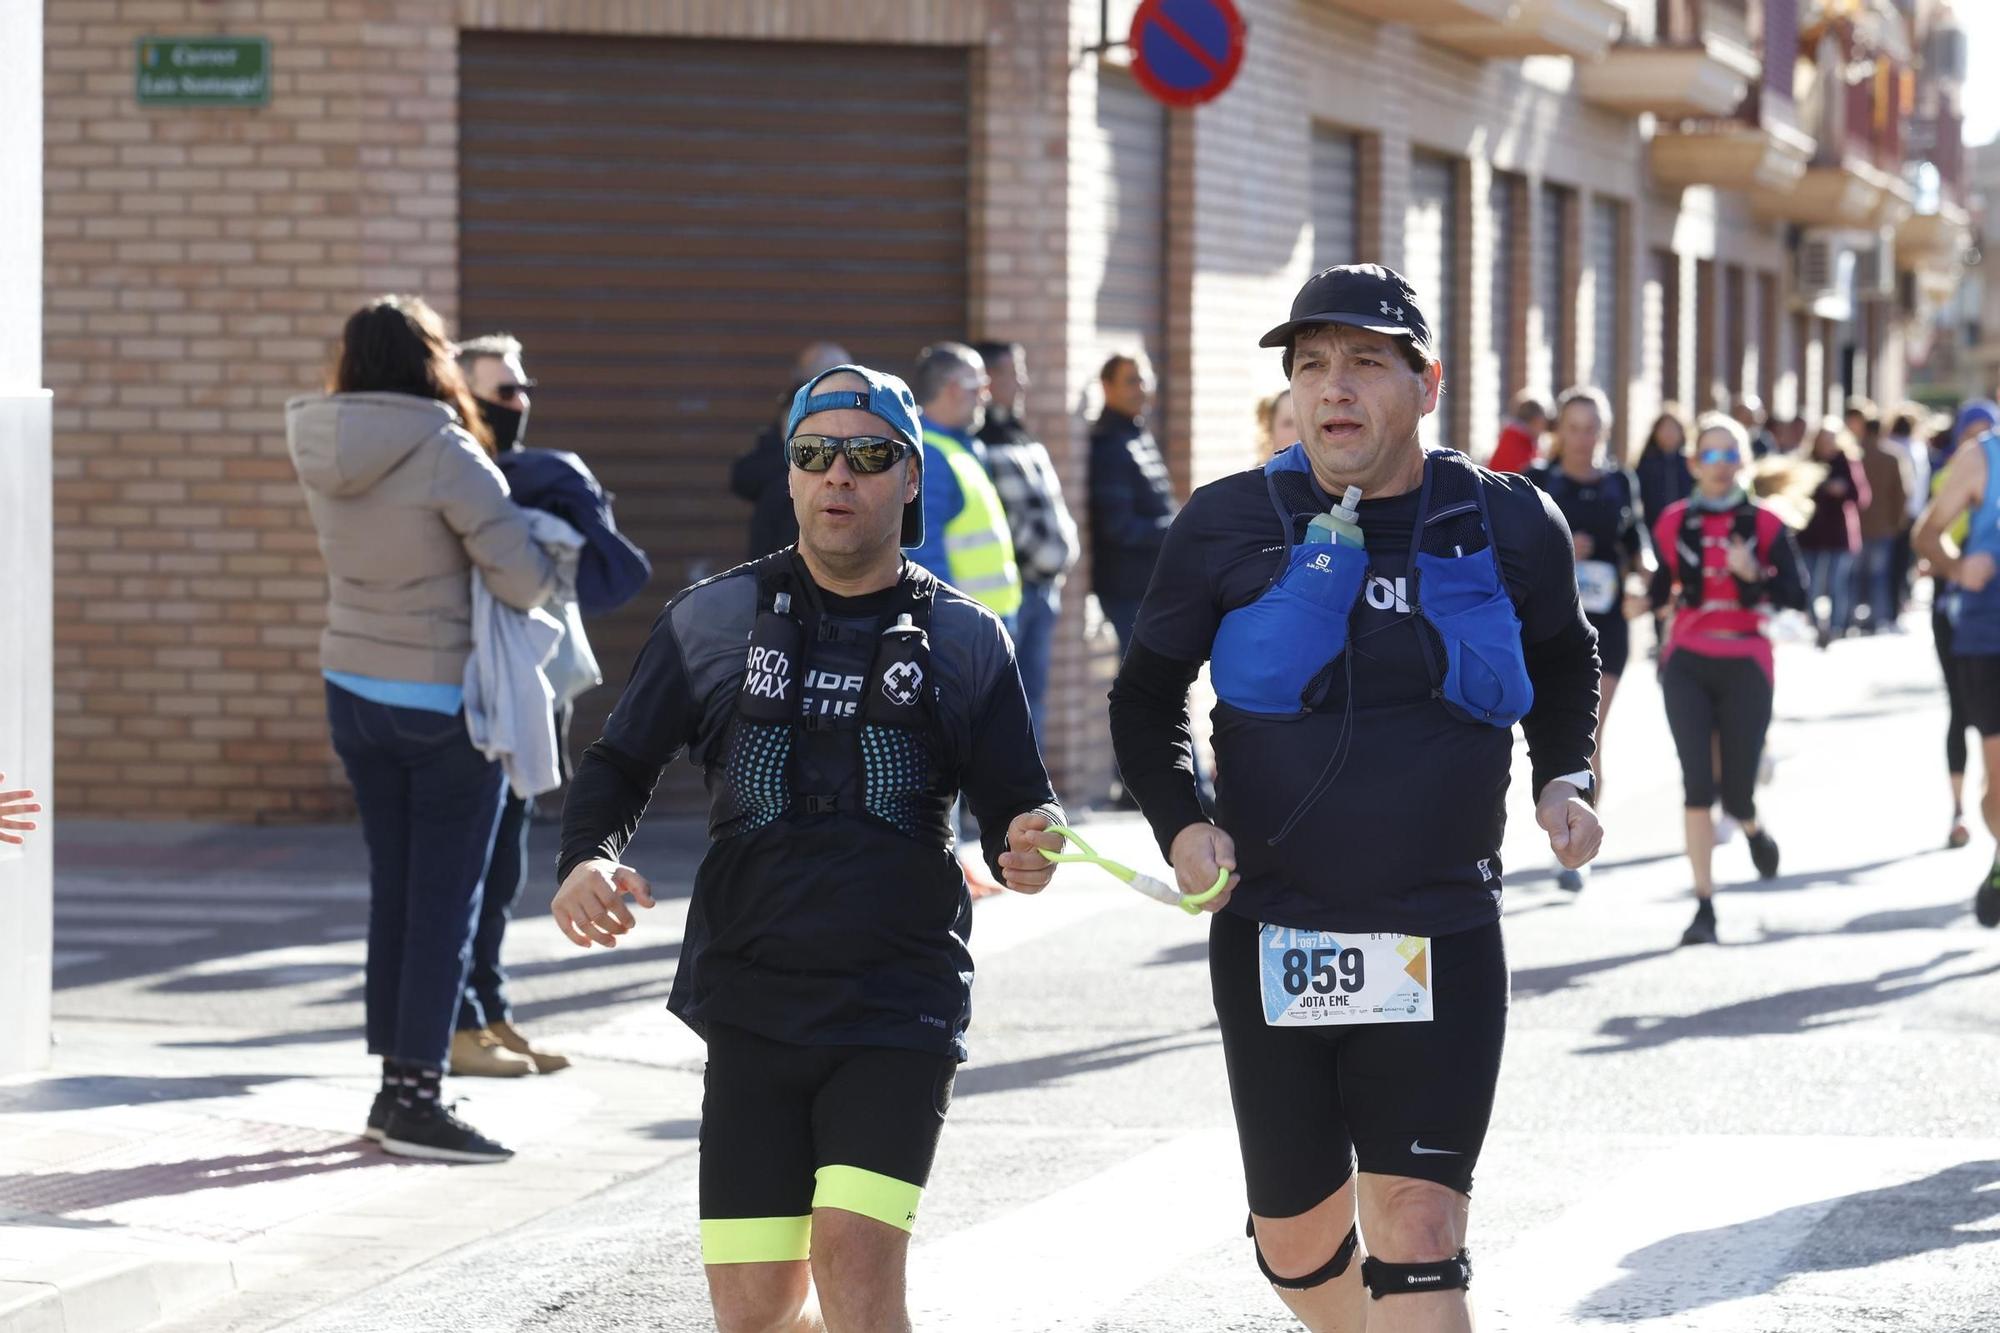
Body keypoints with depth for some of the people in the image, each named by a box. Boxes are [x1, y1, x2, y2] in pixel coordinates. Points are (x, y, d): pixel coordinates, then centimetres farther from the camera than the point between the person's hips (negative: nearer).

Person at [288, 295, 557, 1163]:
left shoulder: (322, 453, 0)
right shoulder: (445, 455, -19)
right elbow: (520, 573, -20)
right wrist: (544, 581, 3)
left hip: (354, 691, 6)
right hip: (444, 700, -6)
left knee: (394, 888, 14)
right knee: (446, 897, 0)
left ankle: (396, 1083, 19)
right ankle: (416, 1096, -1)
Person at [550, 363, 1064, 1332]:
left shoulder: (963, 640, 4)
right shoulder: (713, 619, 6)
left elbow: (1013, 803, 7)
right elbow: (620, 764, 11)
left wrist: (1031, 846, -17)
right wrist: (587, 860, -10)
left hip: (900, 1006, -2)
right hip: (752, 1002, 2)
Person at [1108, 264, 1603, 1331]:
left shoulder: (1509, 527, 0)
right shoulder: (1230, 526, -2)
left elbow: (1566, 662, 22)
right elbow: (1146, 695, 10)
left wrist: (1563, 779, 5)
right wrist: (1179, 823, -6)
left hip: (1443, 941, -1)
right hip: (1270, 939, 1)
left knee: (1418, 1235, -12)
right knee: (1298, 1241, 10)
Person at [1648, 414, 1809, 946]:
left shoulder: (1766, 525, 1)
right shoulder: (1673, 523, 5)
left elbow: (1796, 598, -5)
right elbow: (1659, 591, 12)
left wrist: (1753, 574, -20)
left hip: (1746, 666, -1)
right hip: (1688, 663, 1)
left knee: (1737, 792, 1)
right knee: (1698, 785, -11)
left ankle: (1752, 826, 41)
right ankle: (1704, 907, -7)